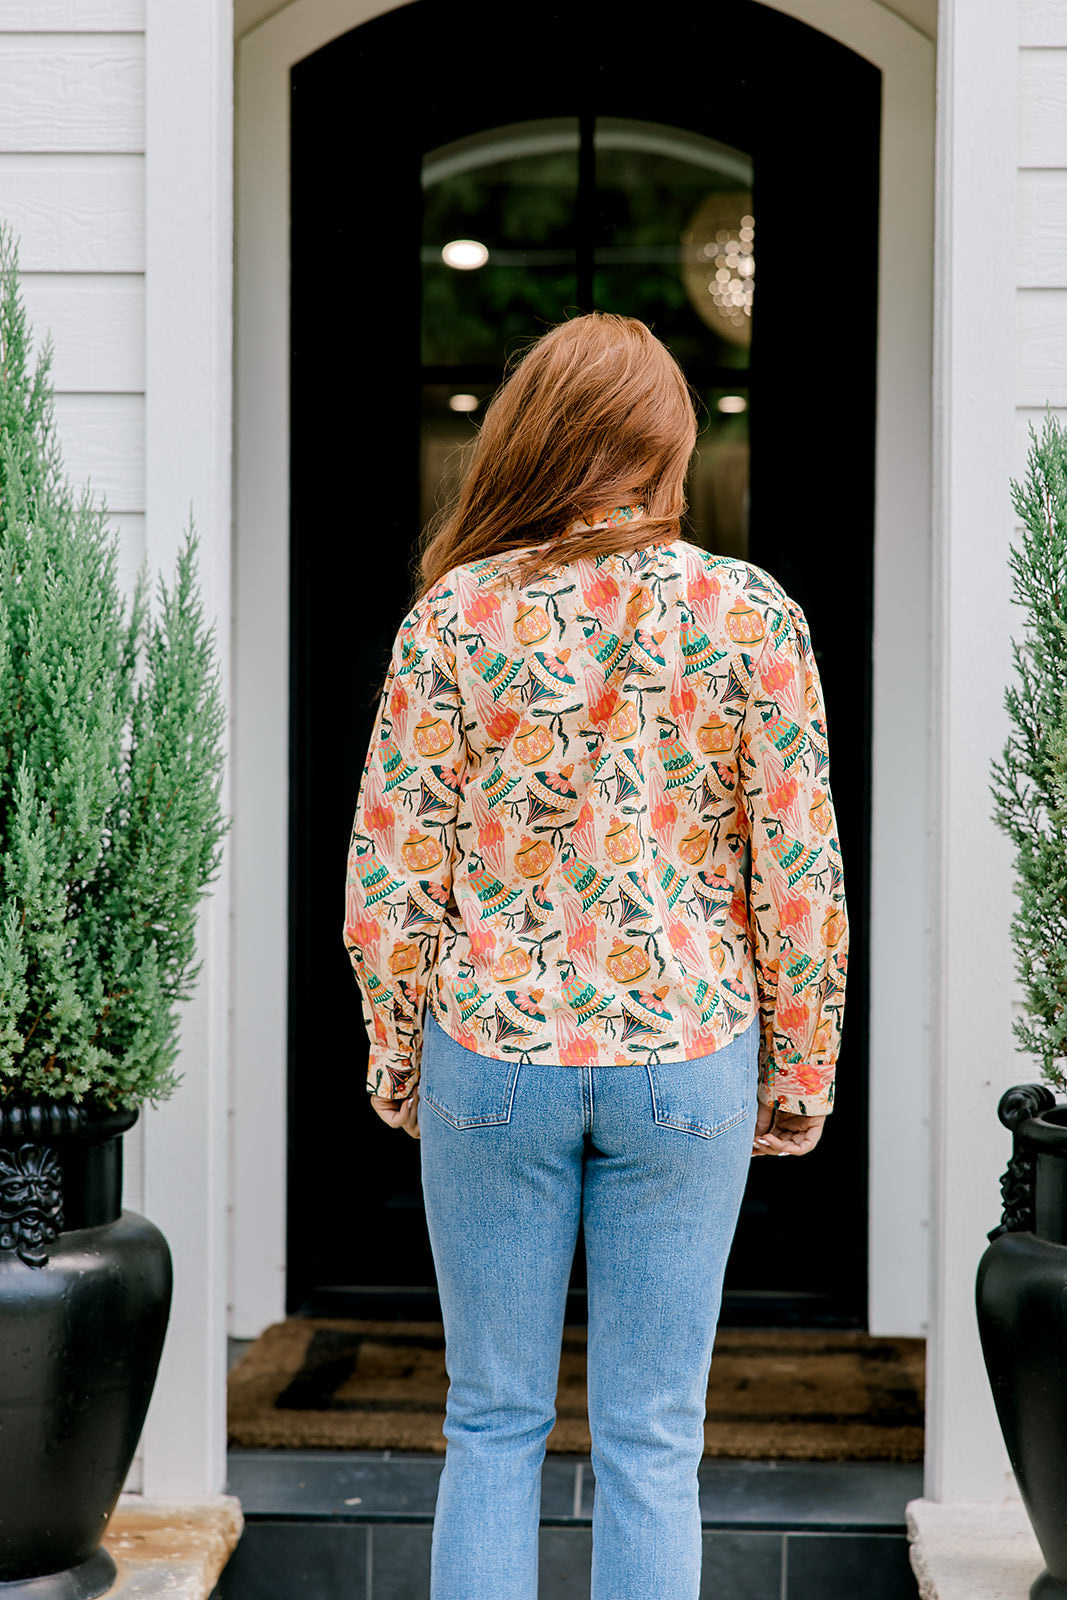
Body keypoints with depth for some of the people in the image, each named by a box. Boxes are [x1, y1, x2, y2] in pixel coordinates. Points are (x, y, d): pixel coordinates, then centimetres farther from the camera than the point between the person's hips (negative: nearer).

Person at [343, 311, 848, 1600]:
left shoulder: (454, 614, -6)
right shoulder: (749, 613, -6)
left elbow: (391, 875, -4)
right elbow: (801, 874, -5)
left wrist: (397, 1059, 10)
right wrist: (800, 1074, 7)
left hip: (491, 1058, 0)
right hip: (685, 1059, 0)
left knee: (492, 1423, 15)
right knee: (651, 1441, 11)